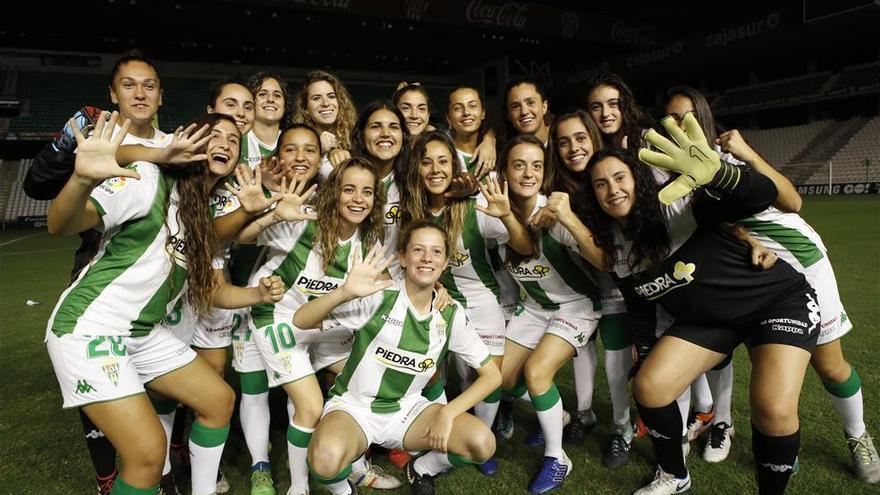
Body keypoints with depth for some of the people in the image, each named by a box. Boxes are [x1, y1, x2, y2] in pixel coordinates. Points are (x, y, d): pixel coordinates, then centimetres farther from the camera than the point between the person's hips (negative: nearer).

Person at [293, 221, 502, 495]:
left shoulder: (451, 314, -5)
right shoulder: (379, 297, -16)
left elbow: (492, 374, 0)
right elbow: (301, 321, -22)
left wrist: (448, 412, -14)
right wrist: (345, 292, -41)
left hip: (407, 409, 4)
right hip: (353, 406, -3)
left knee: (483, 444, -18)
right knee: (325, 459, -36)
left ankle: (420, 471, 13)